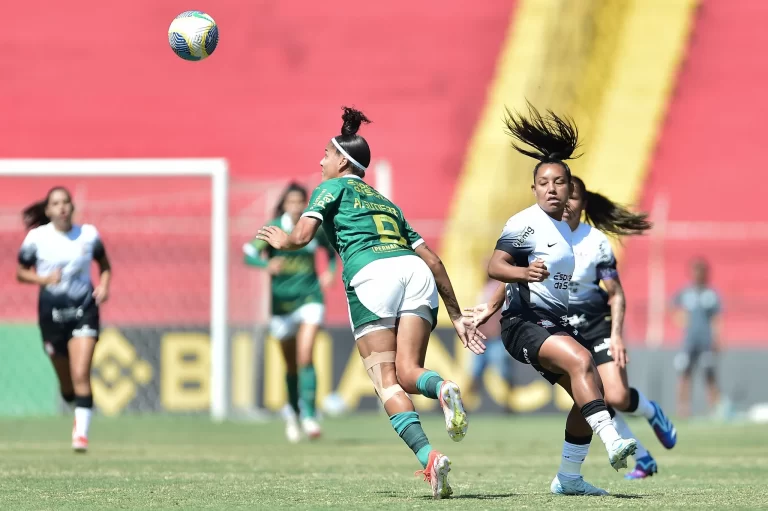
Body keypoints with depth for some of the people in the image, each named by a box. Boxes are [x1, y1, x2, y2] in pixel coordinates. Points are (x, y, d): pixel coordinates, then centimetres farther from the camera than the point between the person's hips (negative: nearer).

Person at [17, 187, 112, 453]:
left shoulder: (89, 234, 0)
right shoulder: (36, 237, -3)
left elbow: (104, 265, 16)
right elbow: (21, 272, 5)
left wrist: (104, 285, -3)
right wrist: (43, 279, -13)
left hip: (84, 310, -1)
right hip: (52, 311, 1)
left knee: (80, 375, -16)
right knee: (66, 384, 9)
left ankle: (81, 432, -14)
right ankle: (79, 414, 39)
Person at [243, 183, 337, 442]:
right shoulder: (274, 229, -8)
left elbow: (331, 249, 19)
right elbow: (249, 253, -17)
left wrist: (330, 270, 0)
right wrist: (267, 264, -37)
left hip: (310, 296, 0)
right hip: (282, 300, 0)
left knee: (306, 356, -18)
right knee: (291, 364, 10)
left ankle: (308, 414, -18)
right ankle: (292, 413, 31)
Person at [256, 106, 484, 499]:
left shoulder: (334, 187, 20)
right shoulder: (384, 202, 36)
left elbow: (302, 236, 4)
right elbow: (432, 259, 29)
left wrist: (280, 240, 28)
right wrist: (457, 317, 30)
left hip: (371, 273, -5)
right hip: (414, 270, 5)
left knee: (386, 382, -6)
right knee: (408, 372, -2)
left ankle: (428, 457, -27)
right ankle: (443, 388, -40)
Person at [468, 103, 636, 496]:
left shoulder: (564, 228, 16)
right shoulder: (525, 223, -10)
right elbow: (495, 266, -22)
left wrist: (493, 308, 31)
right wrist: (523, 273, -43)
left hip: (556, 325, 9)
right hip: (525, 324, -9)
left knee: (588, 395, 6)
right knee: (580, 360, -32)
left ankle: (568, 478, 18)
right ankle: (612, 442, -45)